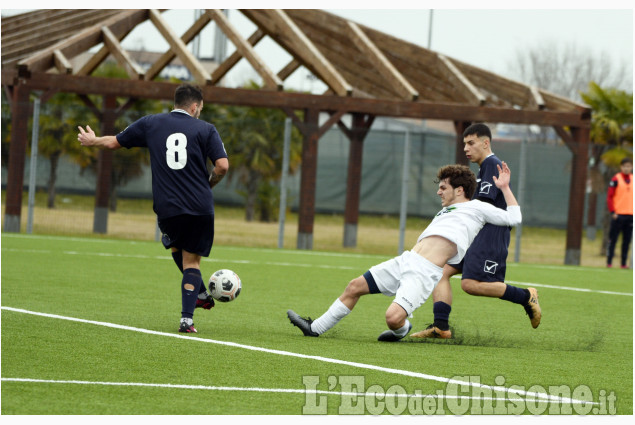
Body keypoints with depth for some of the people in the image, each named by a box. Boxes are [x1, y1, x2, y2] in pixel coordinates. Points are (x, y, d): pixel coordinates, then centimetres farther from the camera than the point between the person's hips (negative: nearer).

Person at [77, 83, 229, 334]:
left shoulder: (151, 124, 9)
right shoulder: (205, 129, 4)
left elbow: (114, 142, 19)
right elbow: (222, 166, -6)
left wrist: (92, 141, 40)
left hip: (167, 208, 1)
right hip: (200, 207, -1)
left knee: (176, 248, 29)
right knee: (191, 260, 7)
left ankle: (201, 294, 24)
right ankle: (187, 319, -2)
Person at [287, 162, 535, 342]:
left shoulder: (476, 208, 7)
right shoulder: (445, 212, 29)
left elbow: (514, 218, 3)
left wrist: (504, 187, 6)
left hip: (425, 272, -8)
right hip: (406, 261, 8)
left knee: (393, 317, -25)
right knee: (354, 287, 6)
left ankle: (401, 329, 11)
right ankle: (315, 328, 17)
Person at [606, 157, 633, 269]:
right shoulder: (616, 179, -4)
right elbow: (609, 197, -6)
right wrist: (613, 212, -13)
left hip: (630, 214, 5)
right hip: (618, 214, -5)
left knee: (627, 240, 5)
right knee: (613, 239, -3)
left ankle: (624, 263, 8)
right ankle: (609, 261, 0)